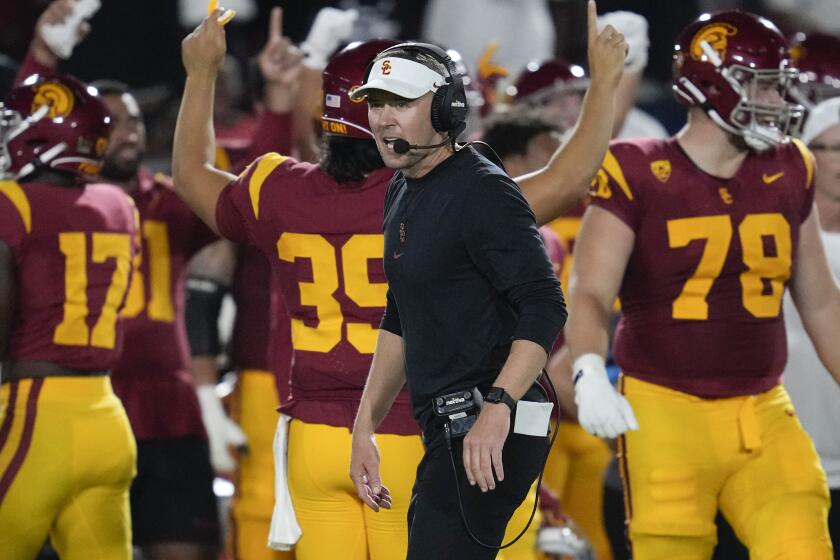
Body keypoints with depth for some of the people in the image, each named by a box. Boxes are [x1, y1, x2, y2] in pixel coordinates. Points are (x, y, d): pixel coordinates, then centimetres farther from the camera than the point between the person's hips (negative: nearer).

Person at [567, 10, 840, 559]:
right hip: (668, 412, -4)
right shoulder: (639, 176, -6)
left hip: (764, 413, 4)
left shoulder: (787, 175, 9)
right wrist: (589, 373, -33)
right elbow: (590, 293, -15)